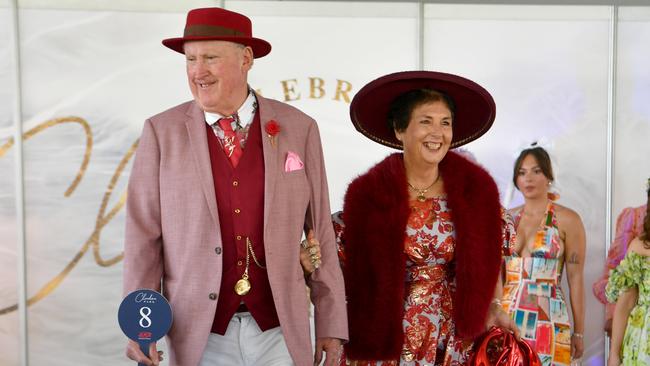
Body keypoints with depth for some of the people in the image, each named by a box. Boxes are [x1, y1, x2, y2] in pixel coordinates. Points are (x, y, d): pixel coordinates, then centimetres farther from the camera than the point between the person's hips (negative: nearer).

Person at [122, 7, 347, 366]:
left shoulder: (298, 128, -1)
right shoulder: (162, 132, -2)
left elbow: (320, 232, 1)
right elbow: (144, 234, -2)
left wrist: (331, 323, 1)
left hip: (280, 332, 1)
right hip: (201, 337, 0)